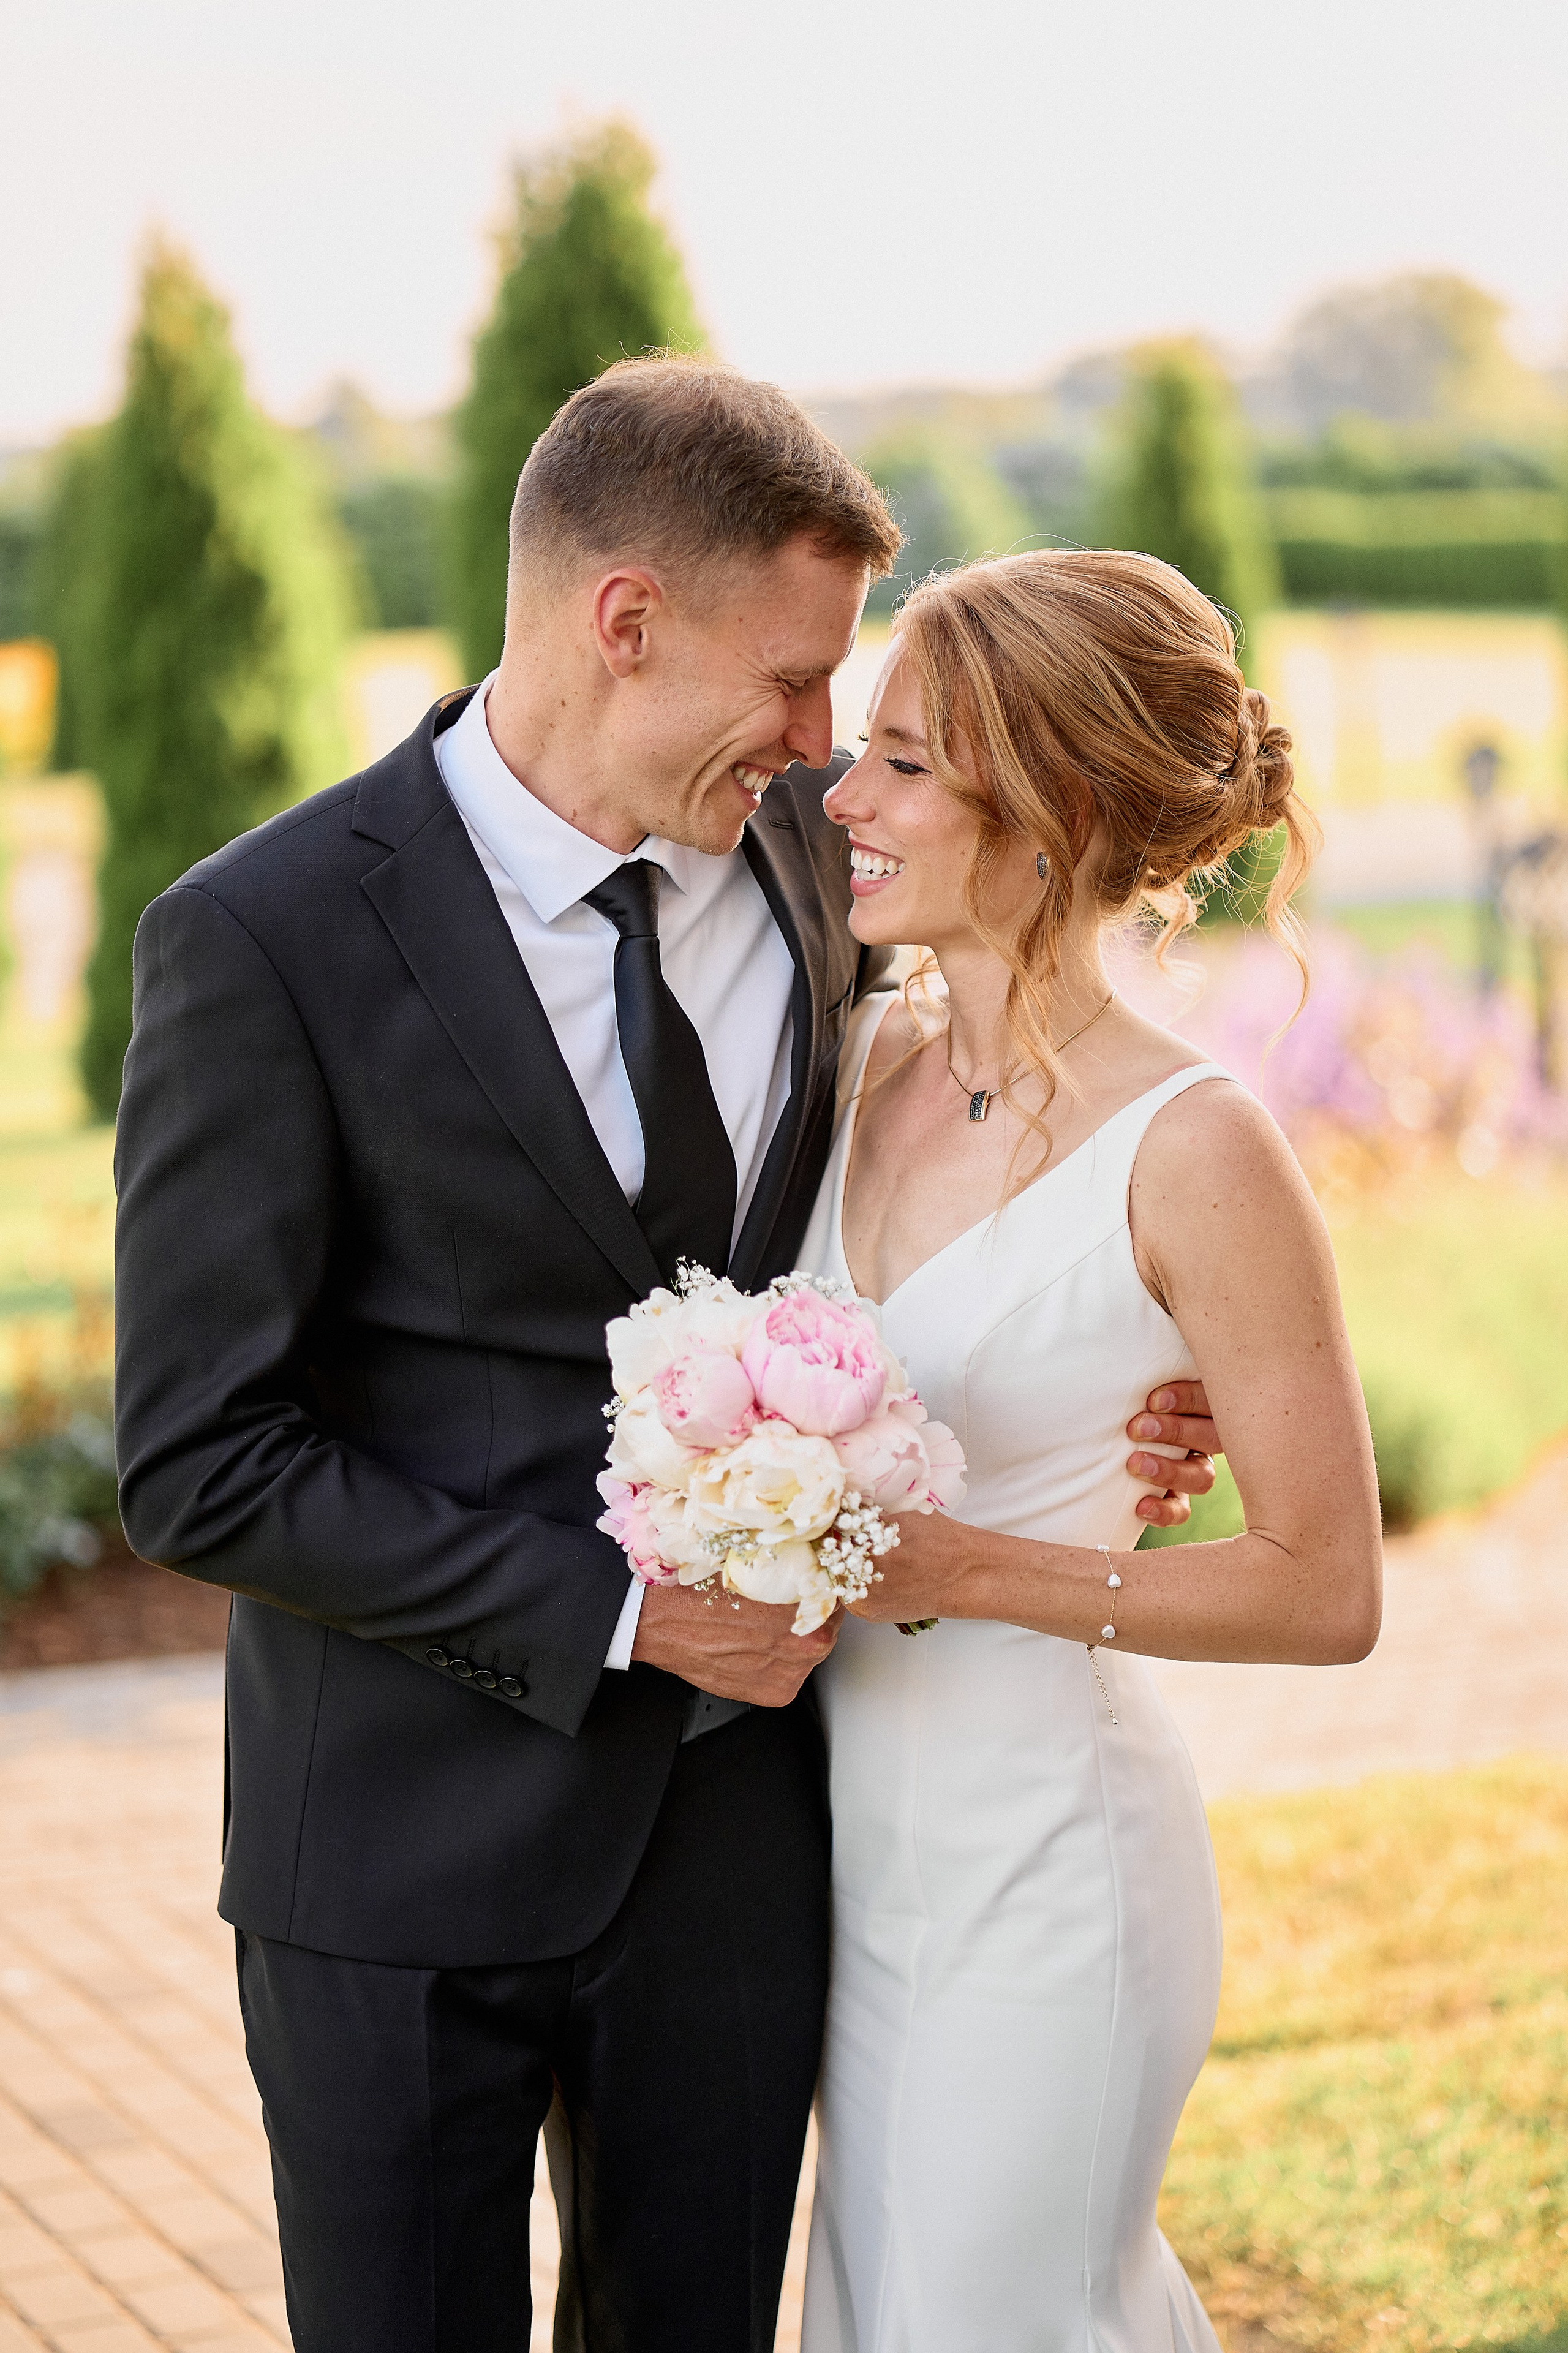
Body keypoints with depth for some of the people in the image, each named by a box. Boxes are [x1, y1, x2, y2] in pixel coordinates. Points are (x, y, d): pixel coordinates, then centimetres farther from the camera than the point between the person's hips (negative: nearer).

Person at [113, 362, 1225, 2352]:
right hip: (413, 1851, -4)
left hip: (738, 1815, 5)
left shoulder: (813, 846, 0)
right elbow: (204, 1465, -15)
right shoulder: (267, 940, -16)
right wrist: (609, 1612, -18)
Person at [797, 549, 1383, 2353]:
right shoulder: (866, 1058, 0)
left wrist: (960, 1569, -21)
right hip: (861, 1839, 7)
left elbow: (1325, 1590, -15)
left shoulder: (1195, 1157, -19)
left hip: (1042, 1864, -7)